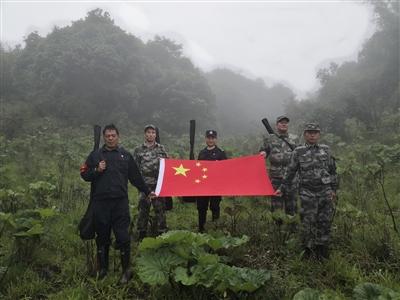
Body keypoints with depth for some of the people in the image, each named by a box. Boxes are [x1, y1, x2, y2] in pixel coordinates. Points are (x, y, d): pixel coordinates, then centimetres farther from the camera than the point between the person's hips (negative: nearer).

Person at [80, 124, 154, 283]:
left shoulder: (126, 155, 9)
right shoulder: (95, 155, 9)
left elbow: (136, 177, 11)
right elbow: (84, 174, 7)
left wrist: (147, 191, 9)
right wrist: (97, 170, -10)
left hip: (120, 202, -1)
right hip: (100, 203, 1)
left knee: (123, 237, -2)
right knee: (102, 237, 11)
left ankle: (126, 270, 11)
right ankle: (103, 269, 25)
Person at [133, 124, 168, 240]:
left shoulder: (161, 148, 8)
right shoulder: (138, 150, 4)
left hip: (159, 184, 1)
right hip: (144, 185, -1)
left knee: (160, 208, 4)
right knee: (143, 209, 6)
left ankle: (162, 232, 15)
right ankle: (142, 234, 18)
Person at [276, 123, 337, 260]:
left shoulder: (326, 150, 7)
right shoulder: (298, 152, 1)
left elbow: (333, 170, 13)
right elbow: (290, 172, 5)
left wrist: (334, 189, 12)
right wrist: (282, 189, 7)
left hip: (325, 192, 2)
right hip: (307, 193, -2)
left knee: (324, 222, 7)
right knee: (308, 222, 1)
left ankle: (322, 248, 23)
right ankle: (308, 249, 18)